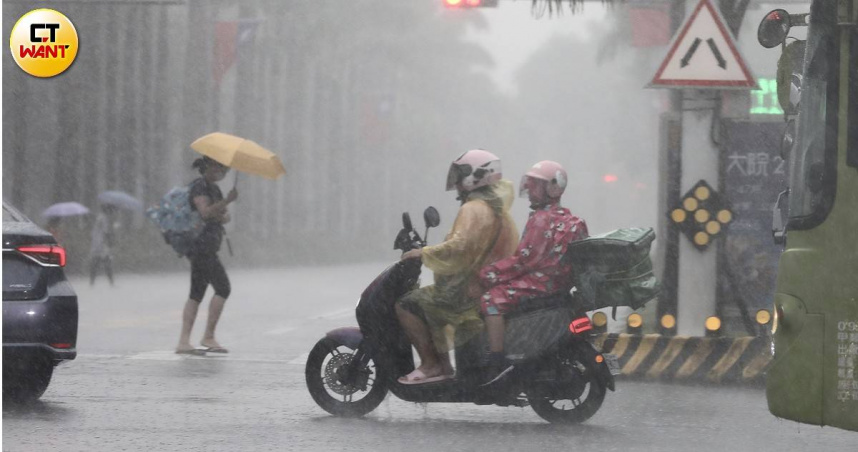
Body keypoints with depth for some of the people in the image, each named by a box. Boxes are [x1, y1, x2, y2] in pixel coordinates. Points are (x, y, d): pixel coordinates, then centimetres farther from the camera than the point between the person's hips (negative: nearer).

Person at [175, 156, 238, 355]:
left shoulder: (214, 188, 19)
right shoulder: (199, 186, -10)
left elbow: (225, 216, 16)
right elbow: (205, 212, -23)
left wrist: (223, 216, -6)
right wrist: (226, 200, -26)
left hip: (207, 248, 10)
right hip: (202, 245, -10)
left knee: (197, 294, 4)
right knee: (223, 288, -10)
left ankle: (184, 341, -1)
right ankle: (208, 336, -7)